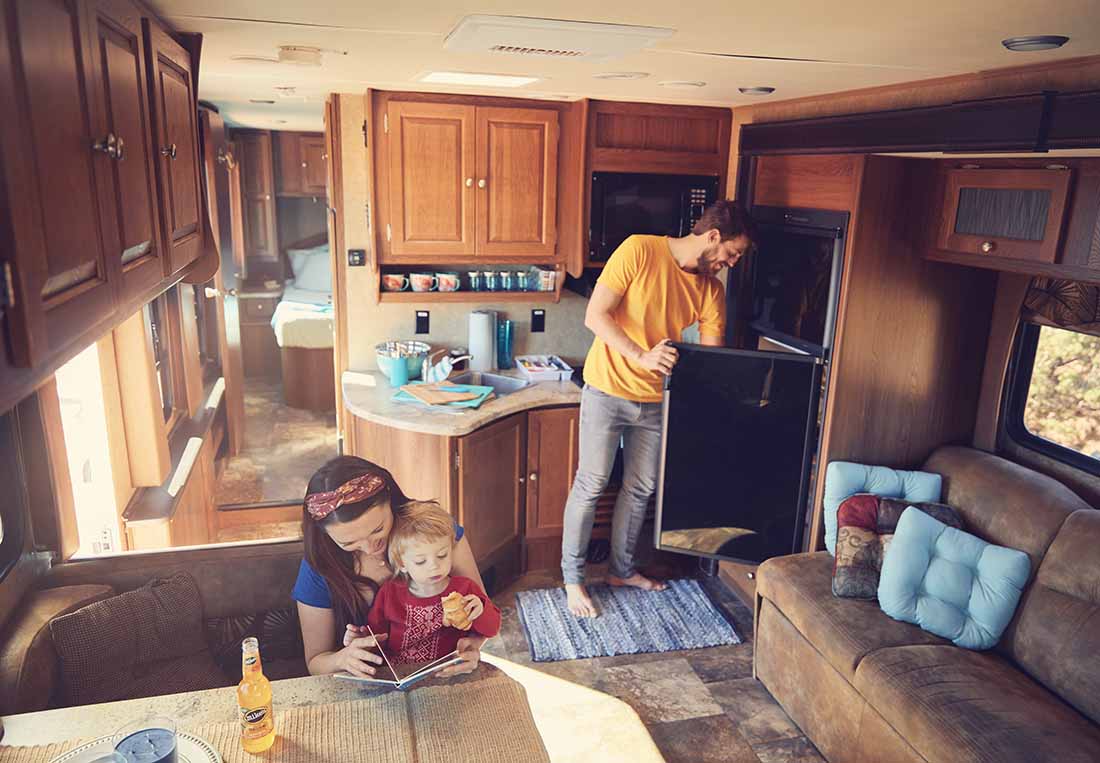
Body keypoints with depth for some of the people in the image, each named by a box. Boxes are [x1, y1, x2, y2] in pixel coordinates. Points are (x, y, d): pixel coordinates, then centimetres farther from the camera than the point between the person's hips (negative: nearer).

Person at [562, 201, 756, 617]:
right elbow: (595, 316, -19)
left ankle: (622, 569, 34)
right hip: (608, 389, -6)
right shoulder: (639, 250, -15)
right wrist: (641, 356, -30)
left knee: (641, 488, 15)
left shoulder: (711, 290, 2)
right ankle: (572, 579, 18)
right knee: (591, 485, 2)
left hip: (654, 399, 6)